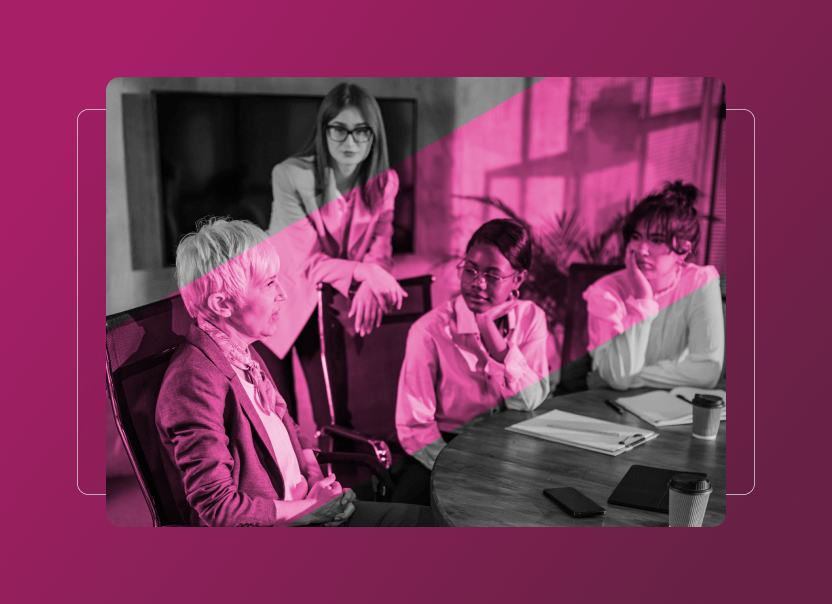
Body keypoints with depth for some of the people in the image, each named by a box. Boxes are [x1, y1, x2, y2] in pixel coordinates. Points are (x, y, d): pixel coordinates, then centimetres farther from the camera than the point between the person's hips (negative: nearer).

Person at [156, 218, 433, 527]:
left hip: (299, 509, 9)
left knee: (423, 519, 0)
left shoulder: (245, 354, 8)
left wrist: (317, 483, 0)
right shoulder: (194, 380, -22)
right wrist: (313, 507, -14)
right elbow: (218, 507, -22)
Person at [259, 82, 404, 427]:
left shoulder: (384, 182, -5)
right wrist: (365, 273, -35)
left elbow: (380, 253, -10)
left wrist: (369, 287, -31)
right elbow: (307, 262, -22)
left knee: (334, 410, 3)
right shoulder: (290, 176, -19)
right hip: (279, 299, -3)